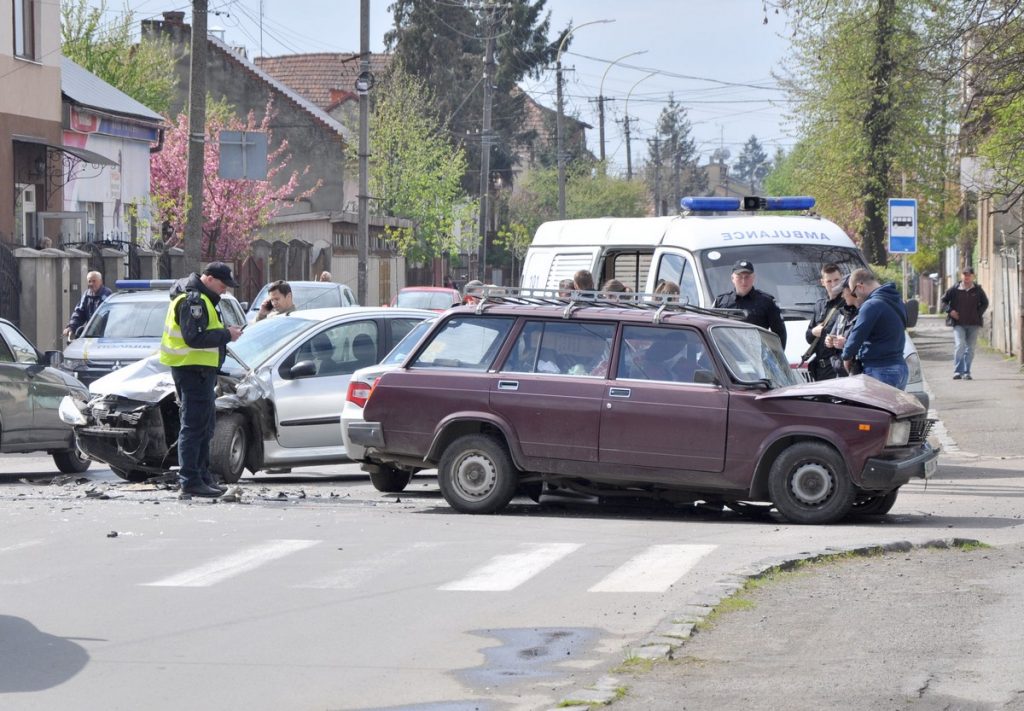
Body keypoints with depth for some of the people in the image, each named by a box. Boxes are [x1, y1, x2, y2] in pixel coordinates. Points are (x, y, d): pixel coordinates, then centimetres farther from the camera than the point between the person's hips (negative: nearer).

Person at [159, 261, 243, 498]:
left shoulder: (200, 299, 19)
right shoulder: (194, 300, -16)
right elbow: (194, 338, -25)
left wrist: (225, 332, 6)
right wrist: (225, 335, -17)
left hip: (199, 369, 11)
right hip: (193, 369, -11)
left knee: (205, 425, 17)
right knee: (194, 426, -11)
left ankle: (202, 478, 23)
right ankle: (190, 482, -11)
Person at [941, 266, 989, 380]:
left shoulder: (978, 290, 3)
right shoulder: (954, 290, -1)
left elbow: (985, 303, 16)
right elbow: (944, 300, 9)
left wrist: (979, 313, 1)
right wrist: (949, 311, -6)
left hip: (973, 324, 2)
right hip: (958, 323, -2)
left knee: (970, 349, 6)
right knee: (959, 345, -17)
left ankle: (966, 372, 14)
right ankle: (958, 371, -12)